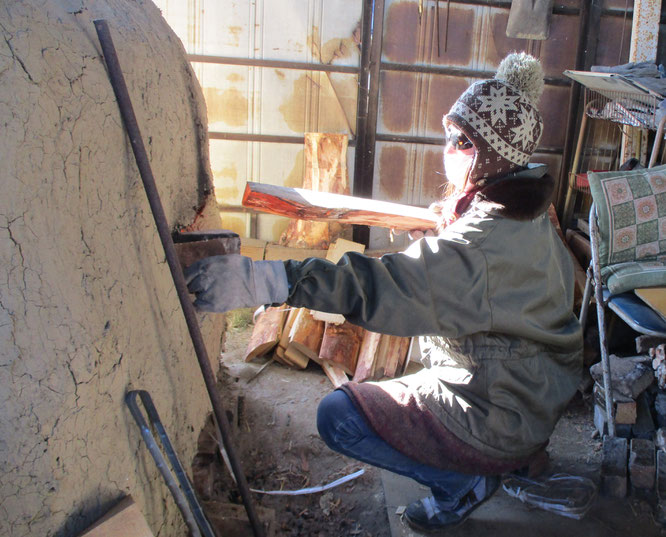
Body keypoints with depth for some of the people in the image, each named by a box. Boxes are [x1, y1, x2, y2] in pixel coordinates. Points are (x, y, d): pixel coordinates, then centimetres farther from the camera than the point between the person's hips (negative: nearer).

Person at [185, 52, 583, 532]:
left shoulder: (480, 246, -30)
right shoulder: (532, 218, 0)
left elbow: (382, 286, -40)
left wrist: (263, 280, -46)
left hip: (501, 422, -9)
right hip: (541, 399, 9)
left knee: (338, 415, -8)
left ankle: (464, 482, 3)